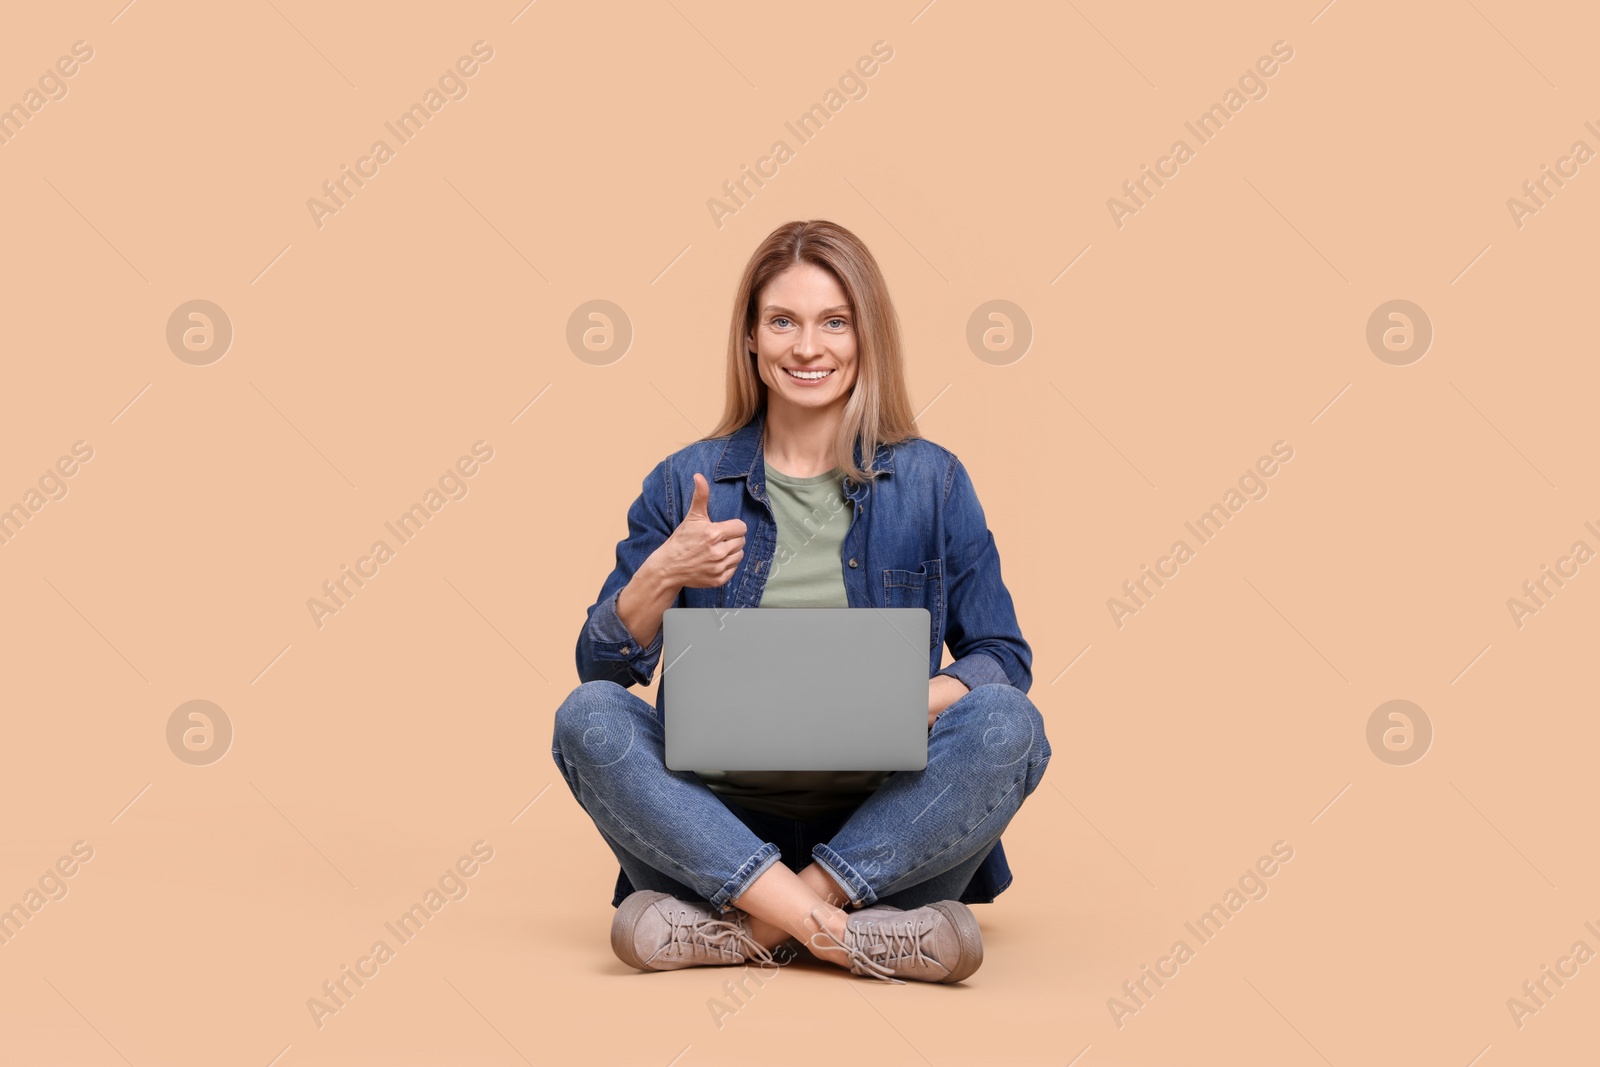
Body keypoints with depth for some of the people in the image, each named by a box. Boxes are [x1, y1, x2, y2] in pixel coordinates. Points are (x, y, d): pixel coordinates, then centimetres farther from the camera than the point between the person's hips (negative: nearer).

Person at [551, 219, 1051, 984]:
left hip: (881, 830, 0)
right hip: (720, 824, 1)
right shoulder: (687, 484, 7)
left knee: (1006, 723, -26)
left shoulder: (932, 482, 6)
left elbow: (1003, 661, 6)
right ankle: (854, 935, -34)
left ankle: (740, 928, -29)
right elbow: (603, 669, 6)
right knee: (589, 716, -24)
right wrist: (663, 574, -13)